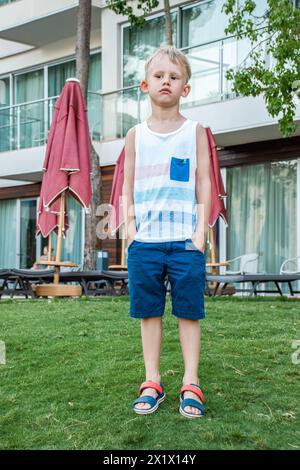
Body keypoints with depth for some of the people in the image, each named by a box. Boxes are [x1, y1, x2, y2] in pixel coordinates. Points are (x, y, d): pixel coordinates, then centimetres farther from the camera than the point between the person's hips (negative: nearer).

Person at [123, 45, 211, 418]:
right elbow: (127, 185, 12)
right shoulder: (136, 135, 10)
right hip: (144, 238, 2)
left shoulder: (194, 131, 6)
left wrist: (201, 228, -5)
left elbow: (203, 182, 3)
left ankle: (191, 383, 12)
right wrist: (129, 223, 1)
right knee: (148, 311, 6)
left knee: (188, 311, 3)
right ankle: (152, 382, 16)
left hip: (185, 238, -2)